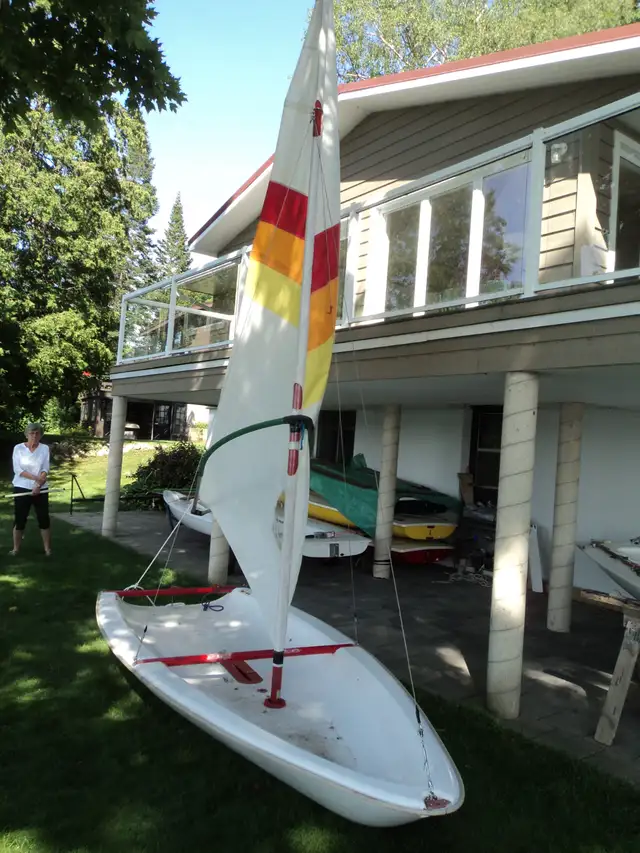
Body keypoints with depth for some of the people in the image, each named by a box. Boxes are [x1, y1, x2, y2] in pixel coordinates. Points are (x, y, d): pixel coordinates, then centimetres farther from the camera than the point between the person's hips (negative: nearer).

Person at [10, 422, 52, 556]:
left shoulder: (44, 448, 0)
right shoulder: (18, 448, -2)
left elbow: (45, 470, -5)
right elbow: (17, 469, -10)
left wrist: (38, 486, -18)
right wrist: (35, 478, -19)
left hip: (40, 490, 1)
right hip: (22, 489, -1)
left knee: (44, 519, 2)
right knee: (19, 520, 2)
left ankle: (47, 548, 11)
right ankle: (15, 549, 15)